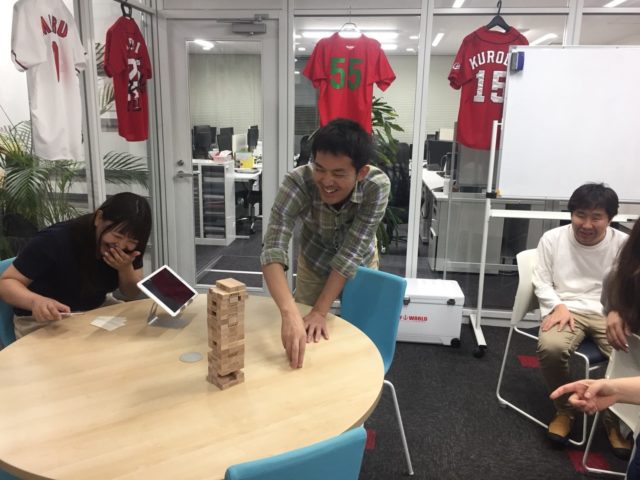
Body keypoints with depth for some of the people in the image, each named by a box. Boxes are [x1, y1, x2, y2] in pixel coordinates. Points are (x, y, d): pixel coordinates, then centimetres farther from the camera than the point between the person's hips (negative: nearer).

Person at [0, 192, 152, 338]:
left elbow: (133, 293, -1)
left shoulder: (130, 247, -9)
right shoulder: (55, 240, -23)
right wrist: (35, 301, -37)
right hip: (45, 322, -3)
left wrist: (126, 269, -22)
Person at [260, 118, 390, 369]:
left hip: (359, 265, 1)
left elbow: (350, 253, -33)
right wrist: (289, 313, -59)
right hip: (314, 262, 0)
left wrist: (320, 312, -37)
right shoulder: (297, 182, -38)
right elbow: (273, 250, -44)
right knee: (305, 339, 13)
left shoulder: (377, 186, -36)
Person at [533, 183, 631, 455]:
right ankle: (565, 410, -1)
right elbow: (541, 281, 6)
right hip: (567, 309, 0)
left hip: (609, 313, 1)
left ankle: (615, 419, 5)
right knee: (550, 347, -33)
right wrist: (558, 306, -12)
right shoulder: (552, 238, 3)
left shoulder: (624, 244, 1)